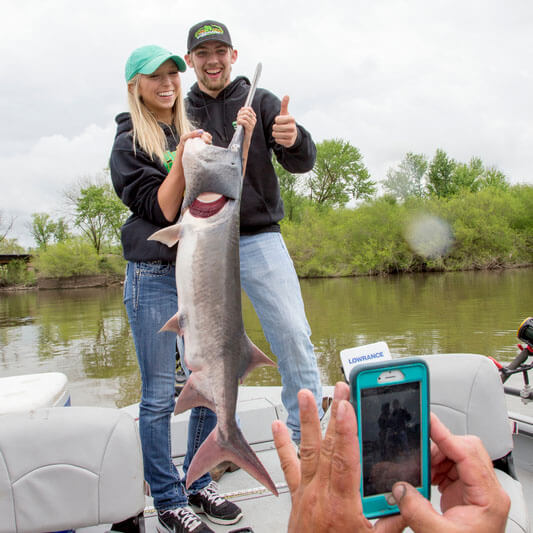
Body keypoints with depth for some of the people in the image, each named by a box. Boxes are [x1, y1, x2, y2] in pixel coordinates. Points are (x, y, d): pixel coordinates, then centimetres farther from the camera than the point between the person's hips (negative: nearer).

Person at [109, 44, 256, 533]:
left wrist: (242, 140, -1)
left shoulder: (193, 133, 15)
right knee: (159, 396, 0)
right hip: (154, 276, -5)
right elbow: (161, 209, -8)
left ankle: (198, 483, 27)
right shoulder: (129, 144, 1)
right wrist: (182, 159, -19)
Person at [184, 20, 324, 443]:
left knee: (294, 336, -12)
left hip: (260, 240, -1)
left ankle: (307, 440, 2)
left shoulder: (262, 103, 8)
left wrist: (294, 140, -26)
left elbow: (303, 163, -4)